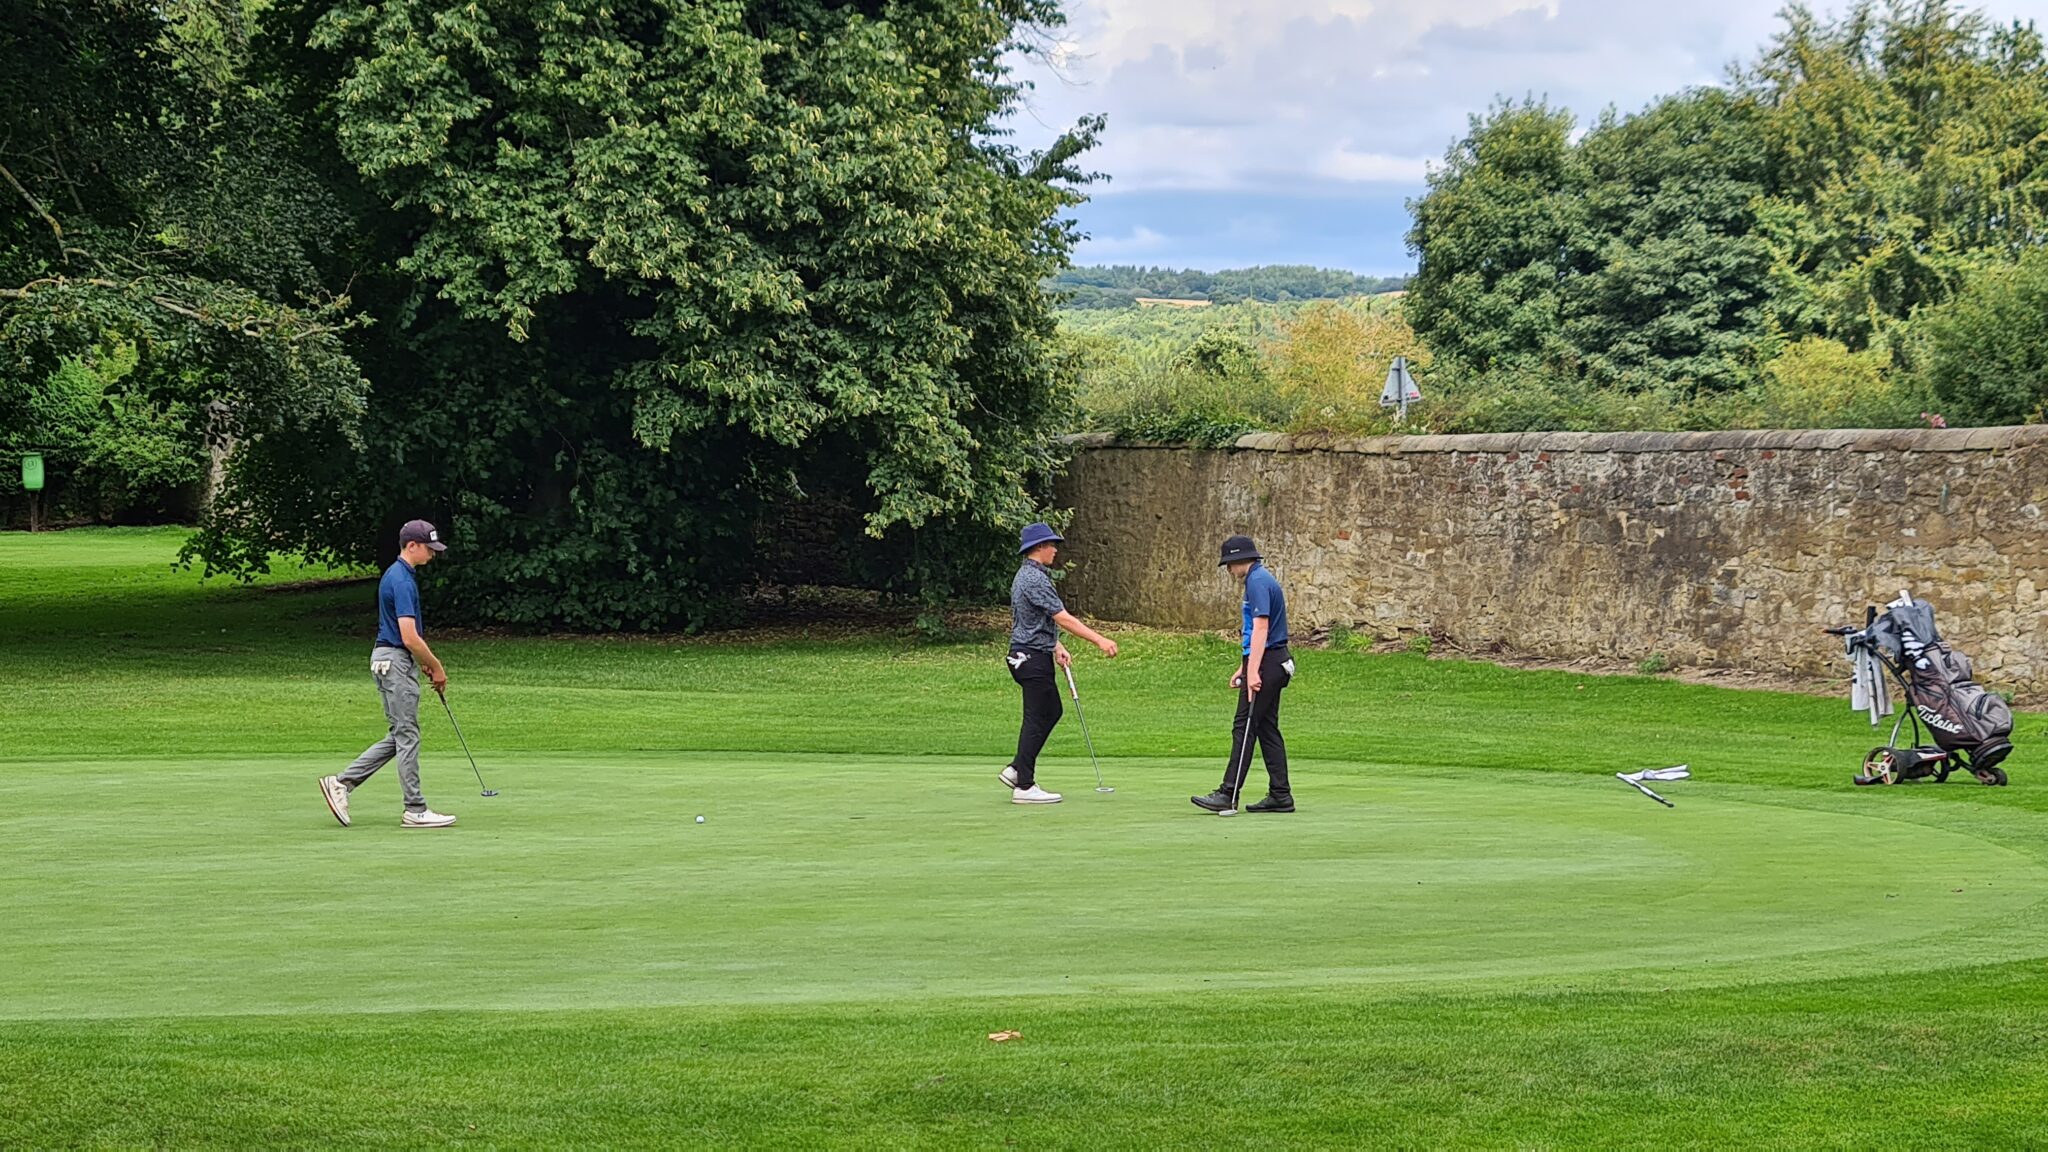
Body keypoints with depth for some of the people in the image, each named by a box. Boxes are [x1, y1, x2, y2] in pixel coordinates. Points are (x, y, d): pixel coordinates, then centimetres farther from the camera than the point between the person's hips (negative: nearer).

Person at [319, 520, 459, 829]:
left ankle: (342, 783, 10)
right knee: (407, 736, -4)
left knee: (399, 736, 12)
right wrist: (436, 667, -11)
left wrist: (426, 661, 19)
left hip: (390, 659, 10)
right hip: (396, 661, -10)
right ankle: (415, 810, 1)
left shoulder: (397, 575, 14)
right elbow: (409, 637, -22)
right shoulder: (402, 580, -18)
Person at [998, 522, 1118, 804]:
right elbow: (1063, 618, -22)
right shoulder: (1035, 579, -19)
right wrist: (1099, 640, -22)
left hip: (1035, 656, 11)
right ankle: (1024, 786, -2)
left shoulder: (1026, 576, 15)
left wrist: (1057, 647, 17)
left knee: (1052, 712, 17)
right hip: (1033, 657, -11)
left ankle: (1016, 770, 18)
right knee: (1036, 719, -6)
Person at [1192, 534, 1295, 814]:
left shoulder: (1258, 582, -14)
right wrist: (1243, 668, 26)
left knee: (1244, 727, -9)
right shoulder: (1261, 579, 19)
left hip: (1265, 664, -10)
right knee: (1267, 728, 9)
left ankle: (1229, 793, -9)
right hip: (1274, 662, 10)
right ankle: (1280, 795, 8)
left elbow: (1261, 627, -23)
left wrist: (1253, 671, -27)